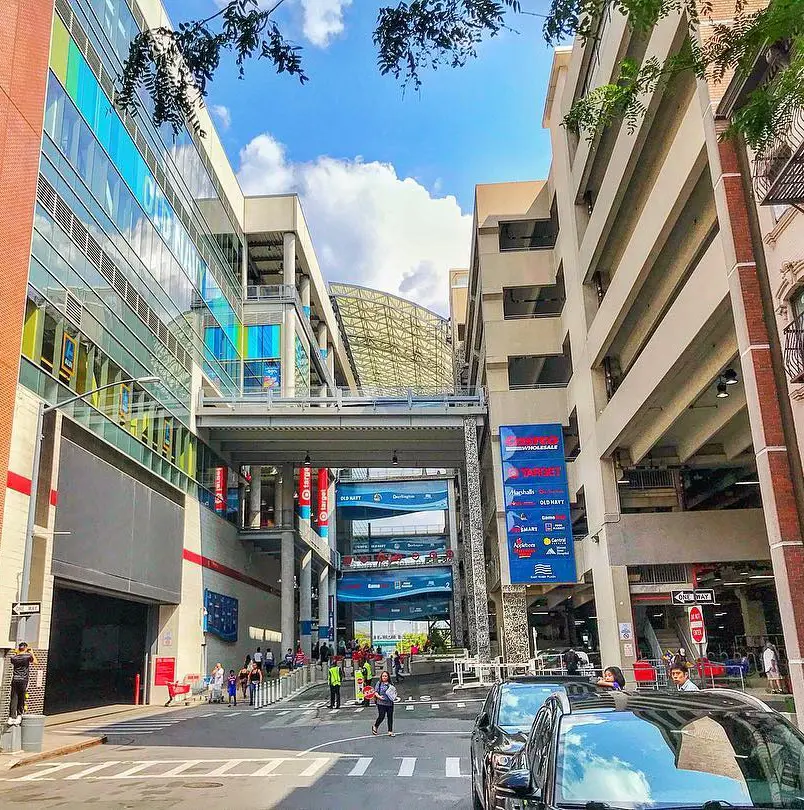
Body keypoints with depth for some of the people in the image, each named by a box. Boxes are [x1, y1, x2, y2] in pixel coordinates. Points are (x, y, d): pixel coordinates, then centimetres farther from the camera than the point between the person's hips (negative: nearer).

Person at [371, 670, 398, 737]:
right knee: (381, 716, -4)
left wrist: (396, 697, -2)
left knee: (390, 717, 4)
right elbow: (375, 691, -2)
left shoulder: (391, 684, 8)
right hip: (381, 703, -3)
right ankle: (375, 727, 23)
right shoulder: (379, 683, 1)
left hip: (390, 703, 3)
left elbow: (394, 692, 16)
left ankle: (390, 731, 14)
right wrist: (379, 696, -18)